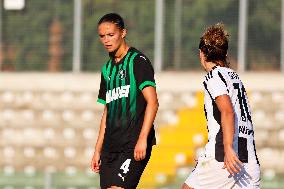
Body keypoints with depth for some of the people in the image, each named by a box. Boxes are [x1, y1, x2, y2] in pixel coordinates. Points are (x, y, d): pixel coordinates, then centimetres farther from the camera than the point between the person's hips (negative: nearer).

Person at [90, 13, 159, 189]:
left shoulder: (138, 61, -5)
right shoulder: (107, 68, 18)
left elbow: (152, 102, -14)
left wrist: (142, 139, -22)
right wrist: (98, 150, 20)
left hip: (134, 146, -8)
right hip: (111, 146, 8)